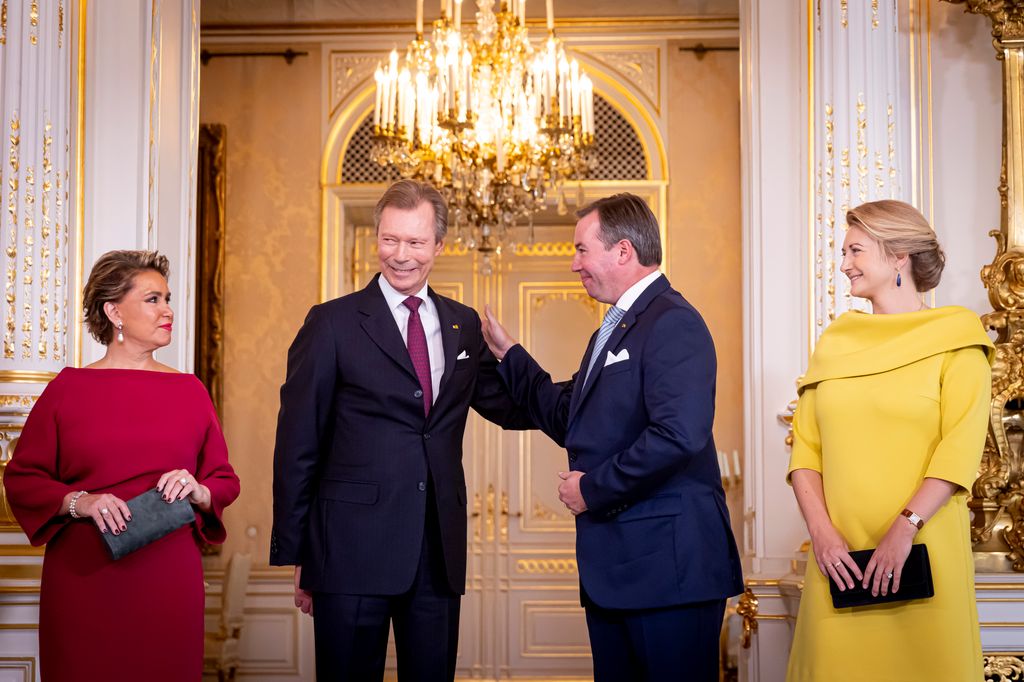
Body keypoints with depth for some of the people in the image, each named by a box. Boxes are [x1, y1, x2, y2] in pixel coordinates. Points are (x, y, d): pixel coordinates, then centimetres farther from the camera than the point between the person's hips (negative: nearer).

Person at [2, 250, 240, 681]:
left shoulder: (189, 390, 9)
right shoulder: (69, 388, 3)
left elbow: (225, 480, 11)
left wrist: (199, 491, -9)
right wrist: (78, 502, -13)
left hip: (169, 581, 2)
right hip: (84, 581, -2)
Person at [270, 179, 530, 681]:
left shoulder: (464, 325, 11)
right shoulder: (332, 323, -3)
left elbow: (510, 407, 12)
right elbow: (297, 446, -3)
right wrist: (292, 554, -5)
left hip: (440, 550, 4)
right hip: (354, 548, -4)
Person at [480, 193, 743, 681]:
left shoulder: (673, 323, -14)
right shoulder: (612, 330, 19)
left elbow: (678, 434, -27)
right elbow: (568, 420, 22)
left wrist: (592, 489, -16)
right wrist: (506, 352, 19)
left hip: (668, 566, -10)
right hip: (613, 566, 10)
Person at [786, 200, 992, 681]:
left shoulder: (955, 341, 0)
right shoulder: (834, 342, 10)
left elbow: (960, 449, -9)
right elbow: (805, 447, 6)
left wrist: (905, 529, -18)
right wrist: (821, 531, -8)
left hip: (923, 549, -3)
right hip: (839, 553, 3)